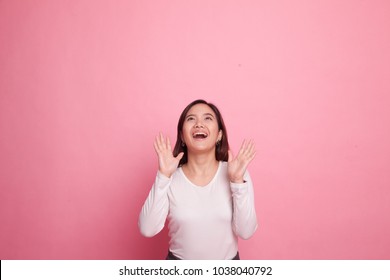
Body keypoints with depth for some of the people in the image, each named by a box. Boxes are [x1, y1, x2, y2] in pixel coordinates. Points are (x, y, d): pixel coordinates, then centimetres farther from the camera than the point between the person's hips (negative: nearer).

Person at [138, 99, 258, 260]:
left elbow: (245, 232, -17)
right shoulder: (171, 178, -12)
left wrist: (237, 181, -25)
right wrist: (163, 176, -25)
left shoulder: (235, 174, -13)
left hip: (227, 266, 0)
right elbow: (147, 229, -21)